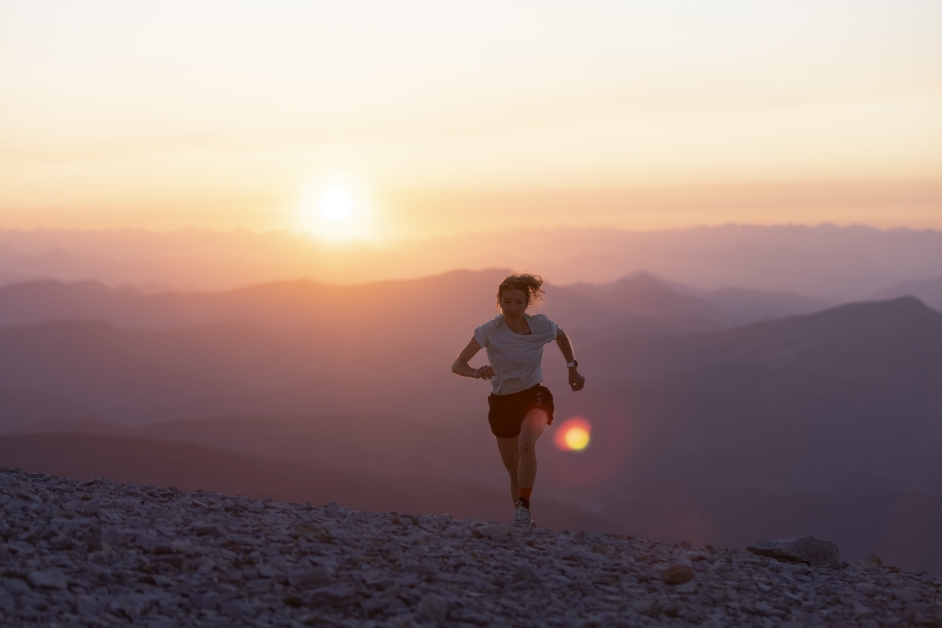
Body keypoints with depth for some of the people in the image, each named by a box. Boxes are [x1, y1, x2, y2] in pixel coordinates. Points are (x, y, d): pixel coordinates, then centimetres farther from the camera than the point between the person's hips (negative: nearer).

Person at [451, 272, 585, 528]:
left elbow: (562, 336, 13)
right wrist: (476, 372, -42)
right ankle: (522, 522, 32)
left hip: (534, 396, -1)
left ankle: (523, 507, -20)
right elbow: (457, 365, -22)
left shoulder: (541, 326, -13)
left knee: (527, 444, -34)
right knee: (515, 473, 10)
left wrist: (573, 368, 7)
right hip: (502, 402, 1)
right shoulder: (489, 331, -18)